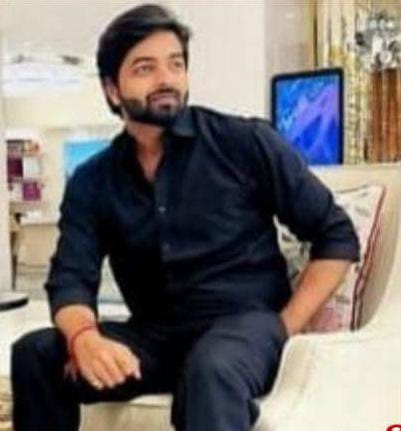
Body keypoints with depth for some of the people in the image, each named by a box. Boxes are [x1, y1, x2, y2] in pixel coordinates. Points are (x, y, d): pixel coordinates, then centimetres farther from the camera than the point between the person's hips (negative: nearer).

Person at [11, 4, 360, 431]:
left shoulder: (246, 142, -4)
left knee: (210, 368, -38)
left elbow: (337, 236, -2)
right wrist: (84, 337, -27)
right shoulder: (92, 181, 6)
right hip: (156, 335, 4)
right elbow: (70, 278, -4)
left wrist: (283, 329, -11)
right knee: (35, 354, -18)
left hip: (245, 322, -4)